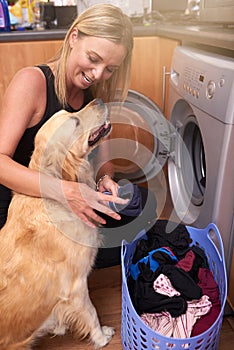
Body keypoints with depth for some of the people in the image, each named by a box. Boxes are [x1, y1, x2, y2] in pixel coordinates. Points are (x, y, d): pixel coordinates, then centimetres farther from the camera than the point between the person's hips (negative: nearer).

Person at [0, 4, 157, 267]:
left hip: (69, 205, 6)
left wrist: (105, 179, -20)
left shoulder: (95, 94, 1)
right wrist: (64, 191, -41)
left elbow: (101, 157, 3)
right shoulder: (32, 81, -19)